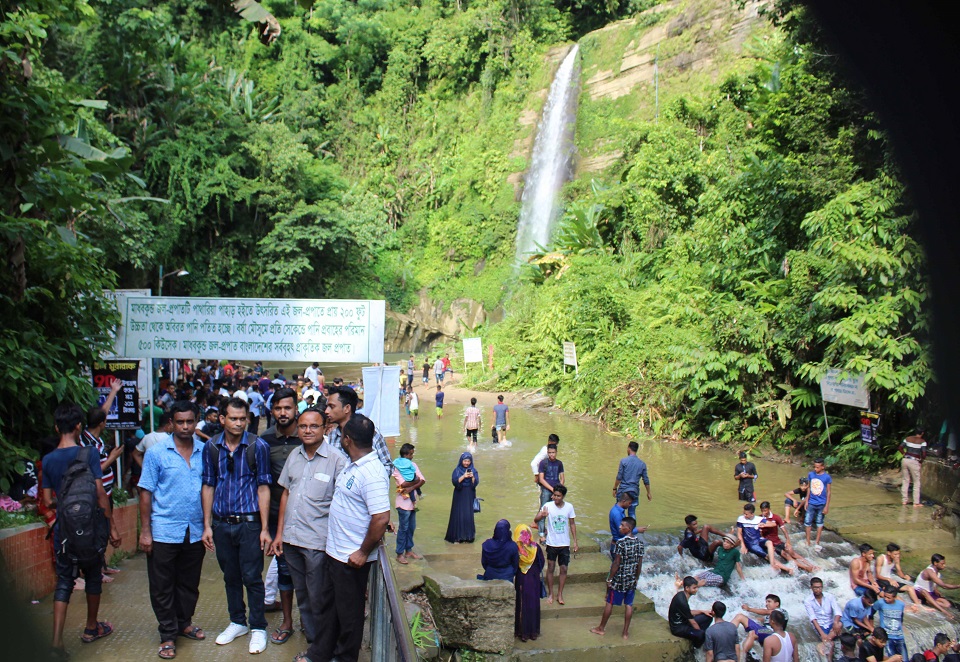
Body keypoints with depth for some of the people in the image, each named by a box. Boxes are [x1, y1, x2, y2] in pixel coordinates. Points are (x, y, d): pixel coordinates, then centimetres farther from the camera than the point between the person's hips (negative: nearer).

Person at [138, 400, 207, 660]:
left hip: (195, 531, 3)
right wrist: (145, 531, -7)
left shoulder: (205, 451, 1)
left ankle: (184, 623, 35)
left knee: (189, 583, 16)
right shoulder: (156, 452, -6)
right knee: (162, 587, 8)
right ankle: (168, 635, 22)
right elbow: (146, 492, -4)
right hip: (164, 532, -2)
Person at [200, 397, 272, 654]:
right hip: (222, 524, 3)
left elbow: (263, 488, -6)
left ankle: (258, 628, 17)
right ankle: (237, 622, 32)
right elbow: (208, 486, 8)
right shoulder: (211, 447, 1)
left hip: (249, 522, -3)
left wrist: (265, 528, -8)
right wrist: (207, 525, 5)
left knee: (252, 577, 2)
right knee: (230, 577, 16)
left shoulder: (258, 446, -8)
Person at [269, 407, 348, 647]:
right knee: (301, 594, 17)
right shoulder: (294, 455, 7)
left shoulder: (336, 460, -10)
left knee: (317, 599, 5)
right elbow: (286, 493, 13)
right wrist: (279, 533, 11)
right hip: (290, 537, 5)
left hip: (317, 540, -5)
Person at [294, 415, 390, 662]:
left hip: (352, 558, -9)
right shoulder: (352, 466, 6)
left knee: (349, 612, 10)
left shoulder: (371, 473, -26)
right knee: (328, 605, 22)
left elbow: (381, 518, -30)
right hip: (335, 551, 9)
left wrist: (363, 553, -21)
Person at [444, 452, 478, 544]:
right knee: (458, 515, -2)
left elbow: (476, 483, -7)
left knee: (469, 515, -2)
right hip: (459, 496, -1)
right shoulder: (457, 470, -2)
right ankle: (457, 536, 5)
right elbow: (454, 482, -14)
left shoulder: (474, 470, 2)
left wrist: (472, 477, -25)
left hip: (469, 496, 1)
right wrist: (463, 476, -25)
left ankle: (468, 536, 6)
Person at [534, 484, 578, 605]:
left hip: (565, 544, 1)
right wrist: (542, 515, -41)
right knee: (550, 568, 8)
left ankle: (560, 594, 24)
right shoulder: (548, 506, -13)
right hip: (551, 543, -1)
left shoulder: (569, 507, -7)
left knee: (563, 569, 8)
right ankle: (550, 594, 24)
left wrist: (575, 542, 3)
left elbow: (572, 524, 4)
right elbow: (536, 520, -19)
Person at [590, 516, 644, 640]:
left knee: (609, 603, 8)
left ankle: (601, 628, 21)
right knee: (629, 604, 12)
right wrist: (636, 578, 17)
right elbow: (640, 564, 5)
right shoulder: (639, 543, -1)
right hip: (632, 580, 5)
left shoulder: (621, 543, -20)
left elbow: (616, 563, -17)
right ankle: (626, 632, 17)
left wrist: (609, 579, -8)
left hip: (619, 579, -5)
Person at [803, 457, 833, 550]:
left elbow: (828, 492, -7)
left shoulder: (827, 477, -12)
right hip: (811, 503, 2)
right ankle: (808, 542, 16)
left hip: (821, 504, -2)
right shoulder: (811, 474, -3)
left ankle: (817, 543, 22)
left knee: (819, 523, 11)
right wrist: (806, 501, 6)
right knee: (807, 522, 3)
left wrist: (827, 506, -8)